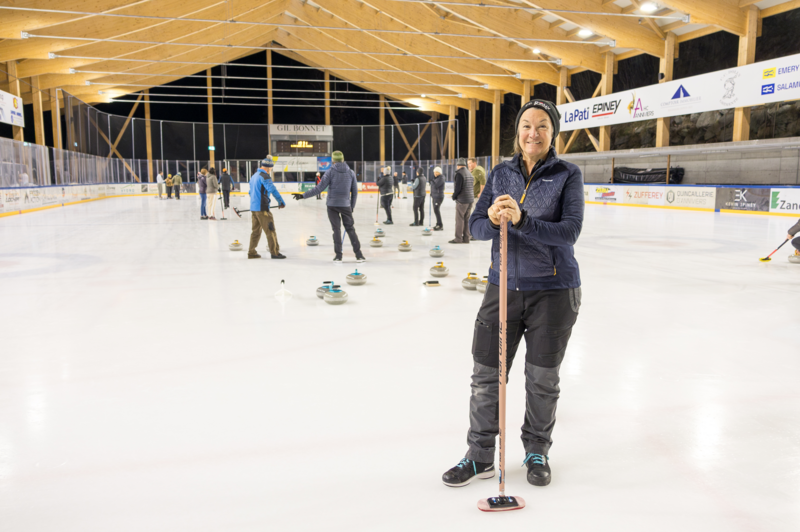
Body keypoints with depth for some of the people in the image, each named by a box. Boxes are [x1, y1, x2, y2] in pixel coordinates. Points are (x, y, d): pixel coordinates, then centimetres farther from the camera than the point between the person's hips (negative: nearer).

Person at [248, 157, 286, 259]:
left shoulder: (254, 176, 18)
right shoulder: (264, 176, -13)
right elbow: (272, 189, -27)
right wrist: (281, 201, -27)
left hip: (253, 208, 9)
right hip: (262, 208, -9)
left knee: (256, 230, 14)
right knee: (270, 230, -4)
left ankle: (251, 252, 16)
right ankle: (274, 252, -2)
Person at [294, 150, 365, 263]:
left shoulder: (330, 172, -7)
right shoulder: (351, 173, 3)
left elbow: (319, 188, -11)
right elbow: (355, 192, 7)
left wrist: (303, 196, -6)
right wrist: (352, 206, 18)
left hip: (332, 205, -2)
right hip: (345, 205, 2)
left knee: (336, 229, 4)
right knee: (350, 229, 8)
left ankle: (338, 256, 5)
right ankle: (359, 255, 6)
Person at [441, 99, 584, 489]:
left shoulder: (567, 174, -4)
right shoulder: (501, 173, 7)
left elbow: (570, 231, -16)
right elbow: (476, 226, 0)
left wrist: (521, 221, -30)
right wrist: (493, 219, -23)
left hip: (553, 291, -2)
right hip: (503, 285, 3)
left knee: (542, 378, 11)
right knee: (485, 374, 5)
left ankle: (537, 451, 33)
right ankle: (480, 455, 23)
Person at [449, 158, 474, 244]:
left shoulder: (459, 174, -13)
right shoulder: (469, 174, 14)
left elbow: (458, 188, -18)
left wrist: (454, 196, -2)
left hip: (462, 200, -8)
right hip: (470, 199, 8)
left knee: (459, 219, -3)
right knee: (466, 219, 11)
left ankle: (458, 238, -1)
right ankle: (466, 238, 14)